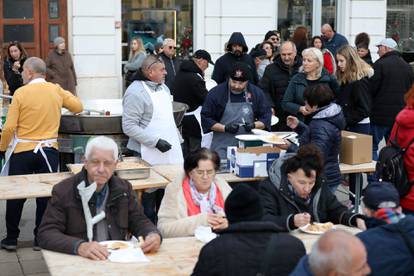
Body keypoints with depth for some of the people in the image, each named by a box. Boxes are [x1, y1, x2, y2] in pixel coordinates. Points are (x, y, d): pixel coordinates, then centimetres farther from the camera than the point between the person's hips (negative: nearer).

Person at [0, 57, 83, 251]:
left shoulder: (21, 93, -9)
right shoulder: (56, 91, 0)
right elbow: (78, 107, 11)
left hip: (23, 151, -2)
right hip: (49, 151, 2)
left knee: (16, 195, 11)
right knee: (45, 195, 9)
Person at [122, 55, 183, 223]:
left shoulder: (163, 88, 14)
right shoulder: (135, 92, -14)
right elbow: (129, 126, -18)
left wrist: (177, 138, 19)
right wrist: (156, 141, -21)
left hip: (170, 152, 8)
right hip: (149, 154, -8)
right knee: (149, 195, -1)